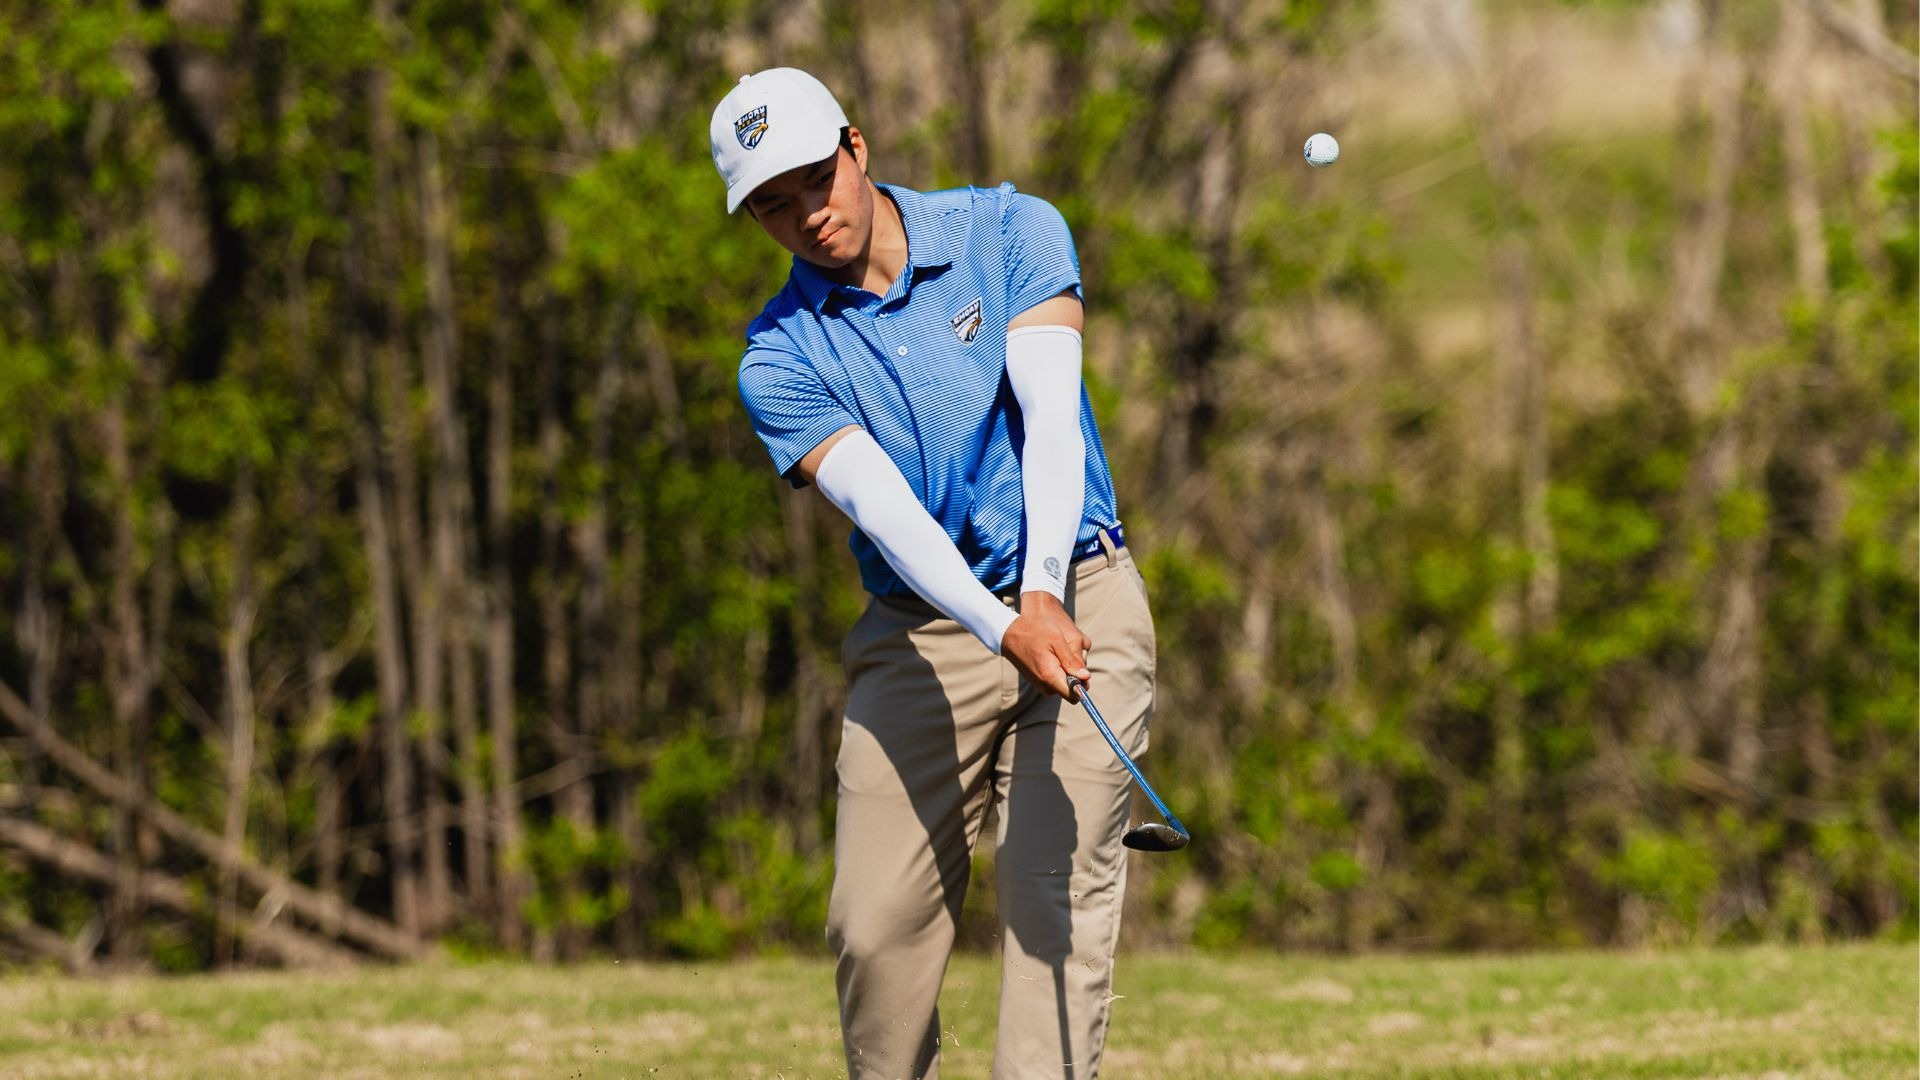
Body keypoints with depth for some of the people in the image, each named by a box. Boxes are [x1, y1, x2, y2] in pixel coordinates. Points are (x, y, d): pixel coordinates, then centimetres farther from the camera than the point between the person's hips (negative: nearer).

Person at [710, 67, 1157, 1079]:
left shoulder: (1012, 234, -2)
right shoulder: (781, 360, -3)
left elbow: (1051, 415, -15)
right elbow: (884, 505, -18)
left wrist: (1044, 590, -31)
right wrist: (1003, 629, -34)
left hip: (1075, 605, -1)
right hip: (919, 638, 1)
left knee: (1057, 897, -12)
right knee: (874, 923, -5)